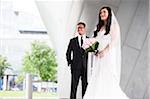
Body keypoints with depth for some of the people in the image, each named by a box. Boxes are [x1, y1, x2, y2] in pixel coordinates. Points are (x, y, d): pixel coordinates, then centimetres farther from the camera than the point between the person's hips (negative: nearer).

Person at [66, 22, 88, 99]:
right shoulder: (73, 41, 11)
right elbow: (68, 53, 14)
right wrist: (70, 63, 4)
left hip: (86, 67, 0)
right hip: (76, 67, 0)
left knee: (85, 86, 1)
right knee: (74, 86, -2)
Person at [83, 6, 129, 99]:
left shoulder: (114, 25, 4)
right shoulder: (99, 28, 22)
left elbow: (115, 40, -8)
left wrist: (105, 51, -21)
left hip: (108, 56, -6)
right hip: (98, 58, 6)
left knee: (108, 79, -14)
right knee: (97, 80, -3)